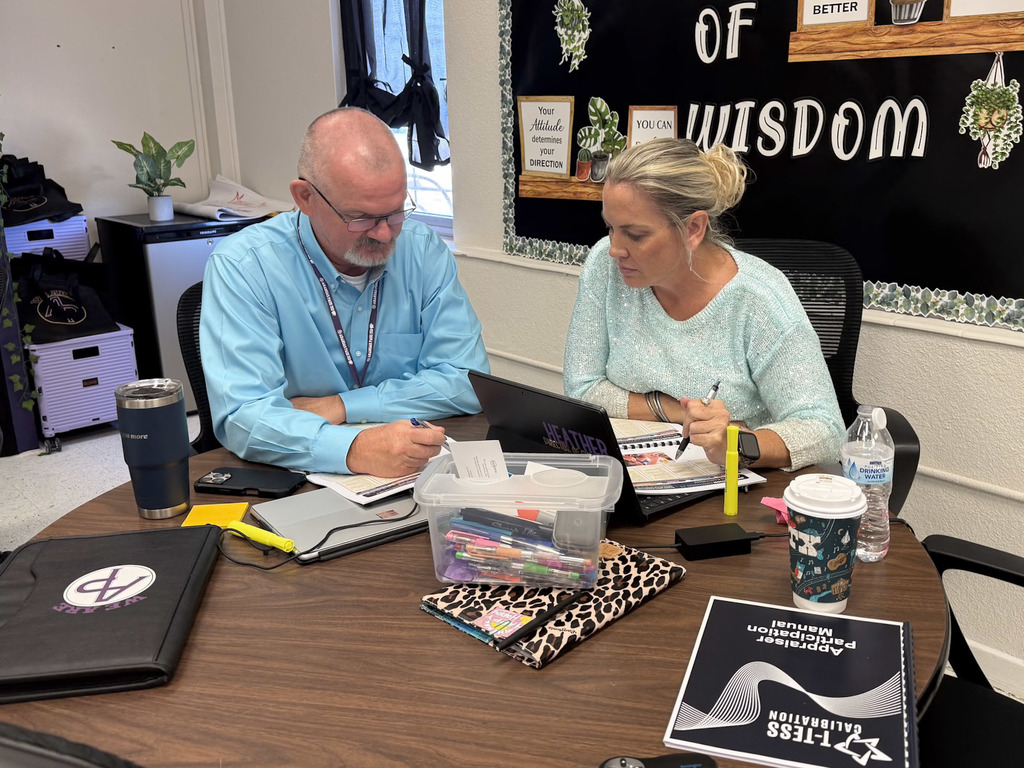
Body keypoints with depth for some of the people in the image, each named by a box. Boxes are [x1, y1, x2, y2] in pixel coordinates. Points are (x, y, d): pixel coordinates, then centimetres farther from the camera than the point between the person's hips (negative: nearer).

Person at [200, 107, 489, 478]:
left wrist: (341, 406, -13)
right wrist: (355, 450, -38)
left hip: (418, 475, 2)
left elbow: (467, 380, -5)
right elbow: (243, 415, -22)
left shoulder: (424, 251, -1)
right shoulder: (242, 266, -12)